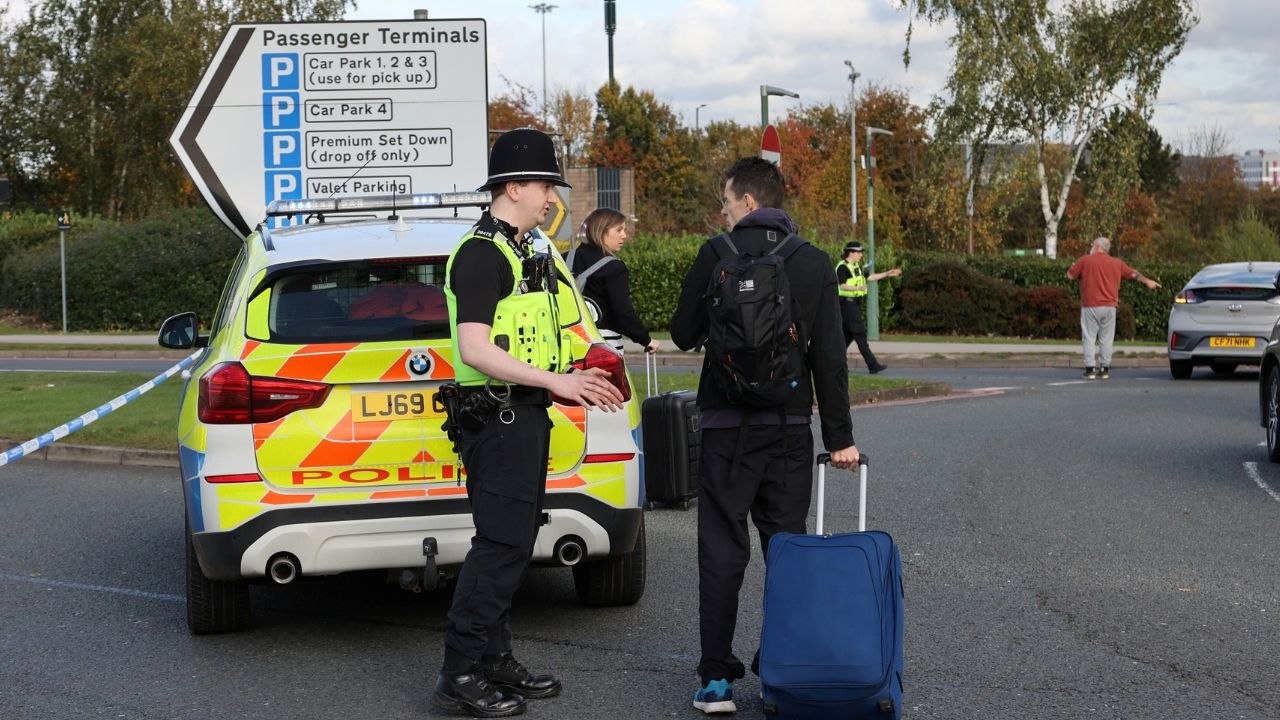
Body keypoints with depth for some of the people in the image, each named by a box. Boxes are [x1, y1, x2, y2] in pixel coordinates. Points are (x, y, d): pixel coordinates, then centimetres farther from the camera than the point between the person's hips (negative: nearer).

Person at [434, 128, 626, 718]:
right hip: (497, 418, -10)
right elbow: (473, 349, -23)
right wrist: (556, 382, -24)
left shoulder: (521, 253, 18)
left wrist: (572, 380, 14)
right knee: (501, 545, -11)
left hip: (525, 415, 10)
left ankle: (494, 661, 20)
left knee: (510, 543, 13)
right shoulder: (480, 254, -14)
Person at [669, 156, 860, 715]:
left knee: (722, 552, 2)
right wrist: (839, 436, 3)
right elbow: (830, 357, 0)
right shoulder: (814, 263, 2)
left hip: (728, 426, -3)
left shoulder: (716, 256, -7)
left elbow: (683, 334, 1)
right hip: (791, 427, 3)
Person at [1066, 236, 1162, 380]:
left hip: (1090, 306, -3)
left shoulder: (1085, 261, -2)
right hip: (1109, 307, 3)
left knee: (1089, 338, 1)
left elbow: (1070, 276, 3)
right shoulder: (1117, 263, 10)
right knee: (1106, 339, 9)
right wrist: (1147, 281, 35)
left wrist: (1074, 267, 24)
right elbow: (1133, 274, 20)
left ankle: (1090, 369, -5)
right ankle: (1105, 369, 9)